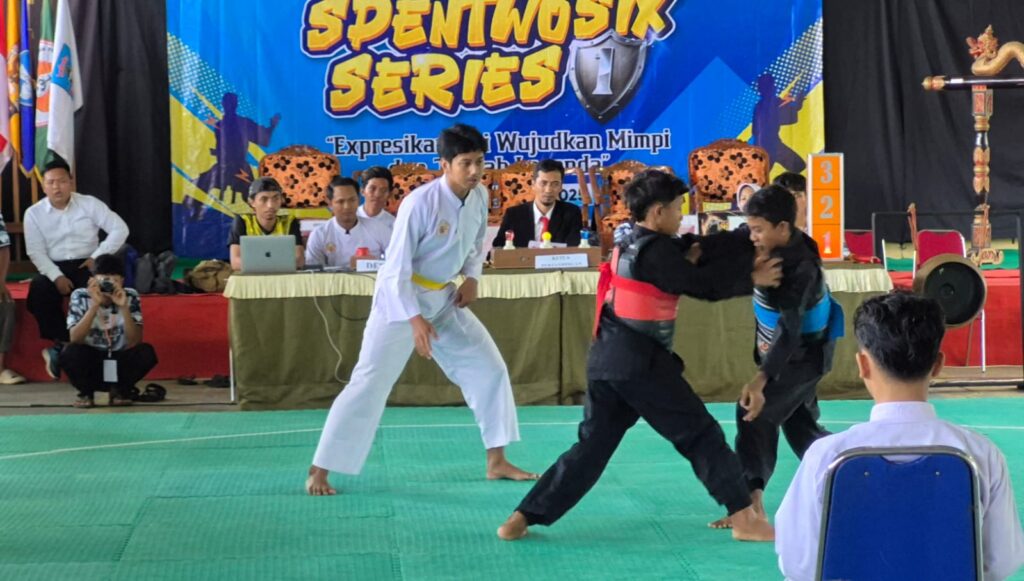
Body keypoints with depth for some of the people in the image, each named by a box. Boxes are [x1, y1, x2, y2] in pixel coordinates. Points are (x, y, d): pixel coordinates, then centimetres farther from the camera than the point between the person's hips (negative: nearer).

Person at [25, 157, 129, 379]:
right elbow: (36, 252, -5)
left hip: (86, 266, 0)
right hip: (54, 269, 0)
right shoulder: (34, 213, 1)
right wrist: (57, 277, -20)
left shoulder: (89, 204, 0)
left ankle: (60, 347, -25)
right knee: (38, 291, -33)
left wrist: (98, 257, -11)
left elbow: (120, 229, -2)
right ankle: (62, 342, -21)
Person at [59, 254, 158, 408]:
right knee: (70, 352, -31)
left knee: (146, 352, -27)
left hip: (120, 364, 1)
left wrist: (124, 308, -32)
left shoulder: (130, 297, -10)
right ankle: (86, 392, -2)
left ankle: (120, 390, -1)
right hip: (90, 363, -1)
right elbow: (75, 339, -25)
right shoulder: (80, 296, -13)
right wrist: (95, 305, -34)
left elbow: (135, 342, -19)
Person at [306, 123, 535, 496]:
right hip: (400, 299, -7)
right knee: (370, 383, -10)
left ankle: (497, 462, 19)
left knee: (489, 370, 6)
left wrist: (472, 277, -2)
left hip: (443, 299, 7)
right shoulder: (421, 203, -25)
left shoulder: (480, 197, -4)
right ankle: (319, 471, -3)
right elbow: (396, 268, -23)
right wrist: (414, 319, -28)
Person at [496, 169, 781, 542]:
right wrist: (751, 278, 2)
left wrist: (755, 244, 3)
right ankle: (745, 518, 4)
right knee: (700, 436, 1)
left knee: (592, 445, 13)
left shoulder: (634, 246, 16)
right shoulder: (656, 251, -13)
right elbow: (705, 285, -10)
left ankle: (523, 518, 8)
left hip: (607, 360, 9)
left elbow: (701, 250, 11)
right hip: (641, 363, -9)